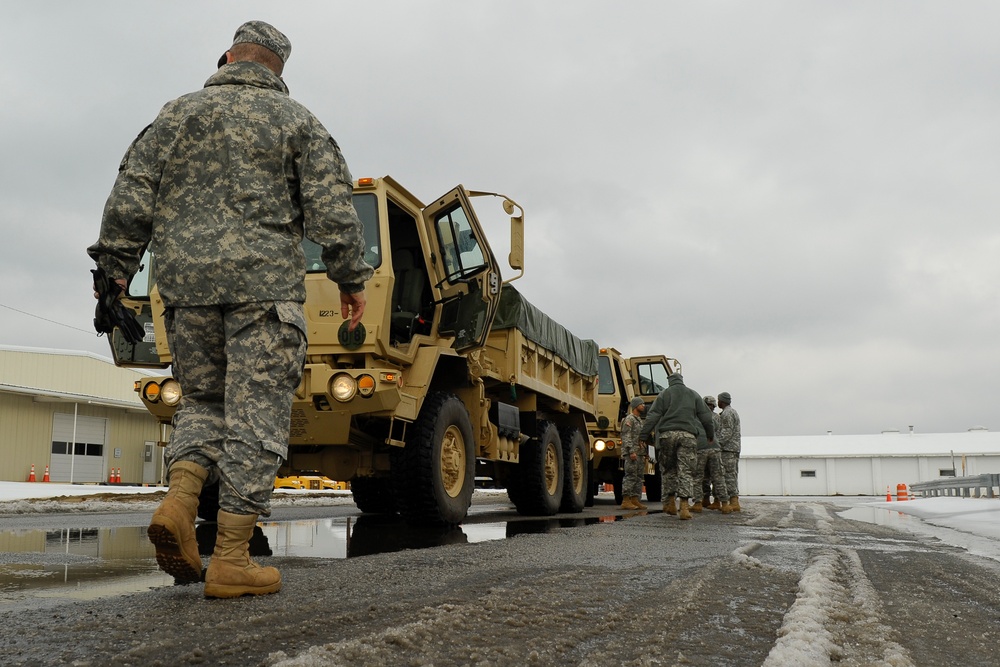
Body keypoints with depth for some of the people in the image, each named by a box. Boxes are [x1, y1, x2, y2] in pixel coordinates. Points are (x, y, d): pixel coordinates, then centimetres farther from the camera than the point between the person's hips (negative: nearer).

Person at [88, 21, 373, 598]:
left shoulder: (179, 113, 16)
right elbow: (332, 207, -1)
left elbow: (131, 196, 10)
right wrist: (352, 279, 4)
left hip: (186, 282, 3)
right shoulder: (295, 119, 9)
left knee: (203, 400, 19)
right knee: (256, 413, -2)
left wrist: (115, 269, 13)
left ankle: (180, 501, -5)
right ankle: (231, 559, -4)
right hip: (265, 283, -3)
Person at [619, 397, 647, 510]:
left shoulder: (640, 420, 24)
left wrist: (644, 454, 20)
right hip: (631, 454, -10)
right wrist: (631, 451, -23)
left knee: (639, 478, 7)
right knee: (630, 476, -12)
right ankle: (625, 501, -12)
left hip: (639, 453, 10)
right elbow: (626, 437, -15)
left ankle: (635, 501, 9)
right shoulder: (629, 419, -6)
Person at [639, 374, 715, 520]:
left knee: (669, 468, 14)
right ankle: (684, 506, -11)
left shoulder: (664, 394, 10)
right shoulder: (694, 395, 17)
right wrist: (711, 435, 28)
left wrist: (643, 436, 1)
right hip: (687, 436, 1)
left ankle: (670, 502, 10)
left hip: (667, 434, -1)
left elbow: (652, 417, 1)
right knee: (686, 471, -2)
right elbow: (705, 417, 16)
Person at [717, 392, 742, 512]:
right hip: (735, 448, 10)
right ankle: (735, 502, 6)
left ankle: (734, 502, -17)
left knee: (729, 475, -12)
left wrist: (718, 444, -20)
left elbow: (727, 432, -17)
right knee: (732, 476, 8)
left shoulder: (727, 413, -8)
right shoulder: (734, 412, 24)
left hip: (728, 448, -10)